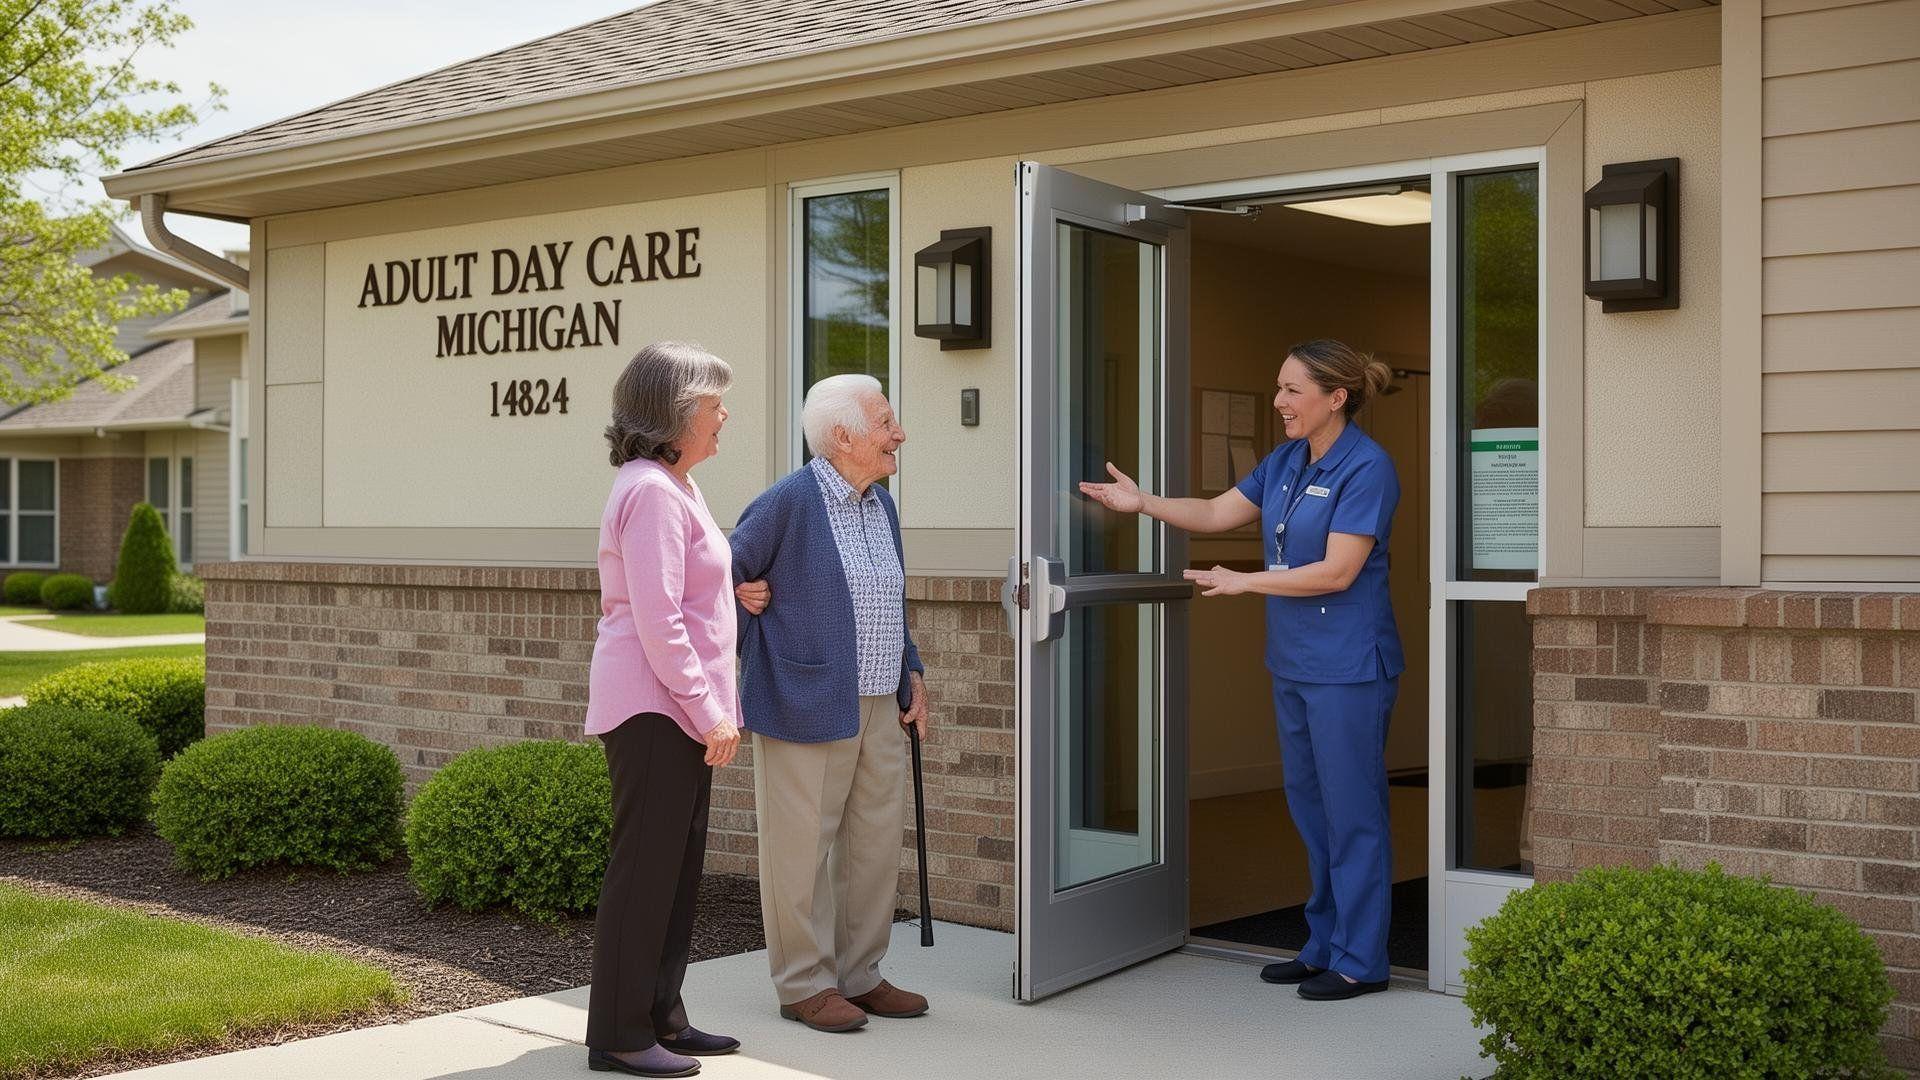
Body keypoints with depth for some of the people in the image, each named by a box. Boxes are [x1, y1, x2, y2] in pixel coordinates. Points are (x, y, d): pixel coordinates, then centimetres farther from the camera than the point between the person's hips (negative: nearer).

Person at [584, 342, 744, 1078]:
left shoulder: (674, 487, 16)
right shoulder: (651, 492, -15)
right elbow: (657, 622, -21)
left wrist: (713, 706, 17)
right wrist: (708, 711, -18)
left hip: (680, 708, 10)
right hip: (653, 707, -10)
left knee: (679, 864, 13)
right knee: (646, 866, -4)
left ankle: (661, 1017, 22)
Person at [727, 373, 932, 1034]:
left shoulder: (882, 504, 14)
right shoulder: (788, 502, -11)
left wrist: (911, 673, 13)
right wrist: (761, 661, -1)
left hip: (879, 709, 8)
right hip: (808, 707, -8)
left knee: (876, 844, 12)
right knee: (802, 847, 1)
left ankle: (858, 975, 24)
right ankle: (804, 984, 12)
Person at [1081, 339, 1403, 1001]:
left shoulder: (1365, 468, -14)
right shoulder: (1286, 462, 12)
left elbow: (1337, 571, -18)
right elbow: (1216, 514, 16)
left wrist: (1243, 583, -13)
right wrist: (1143, 503, 4)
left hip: (1347, 667, -9)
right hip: (1294, 664, 9)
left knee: (1351, 810, -1)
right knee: (1309, 805, 14)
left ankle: (1361, 962, 9)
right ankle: (1324, 946, 25)